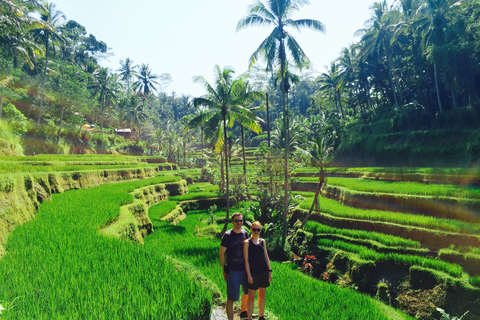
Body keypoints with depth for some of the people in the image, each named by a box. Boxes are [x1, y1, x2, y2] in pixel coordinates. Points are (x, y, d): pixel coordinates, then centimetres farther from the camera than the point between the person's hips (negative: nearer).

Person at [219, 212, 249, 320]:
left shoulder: (245, 233, 5)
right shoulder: (228, 235, -10)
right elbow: (221, 253, -7)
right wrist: (224, 270, -7)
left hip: (245, 269, 6)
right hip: (233, 271, -6)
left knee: (247, 292, 22)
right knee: (231, 298, -4)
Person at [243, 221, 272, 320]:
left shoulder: (262, 241, 9)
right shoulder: (247, 242, -6)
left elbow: (266, 257, 13)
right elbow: (246, 260, -7)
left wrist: (270, 271, 6)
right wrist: (249, 275, -11)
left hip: (264, 271, 5)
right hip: (253, 272, -5)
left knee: (262, 295, 13)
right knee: (251, 297, 2)